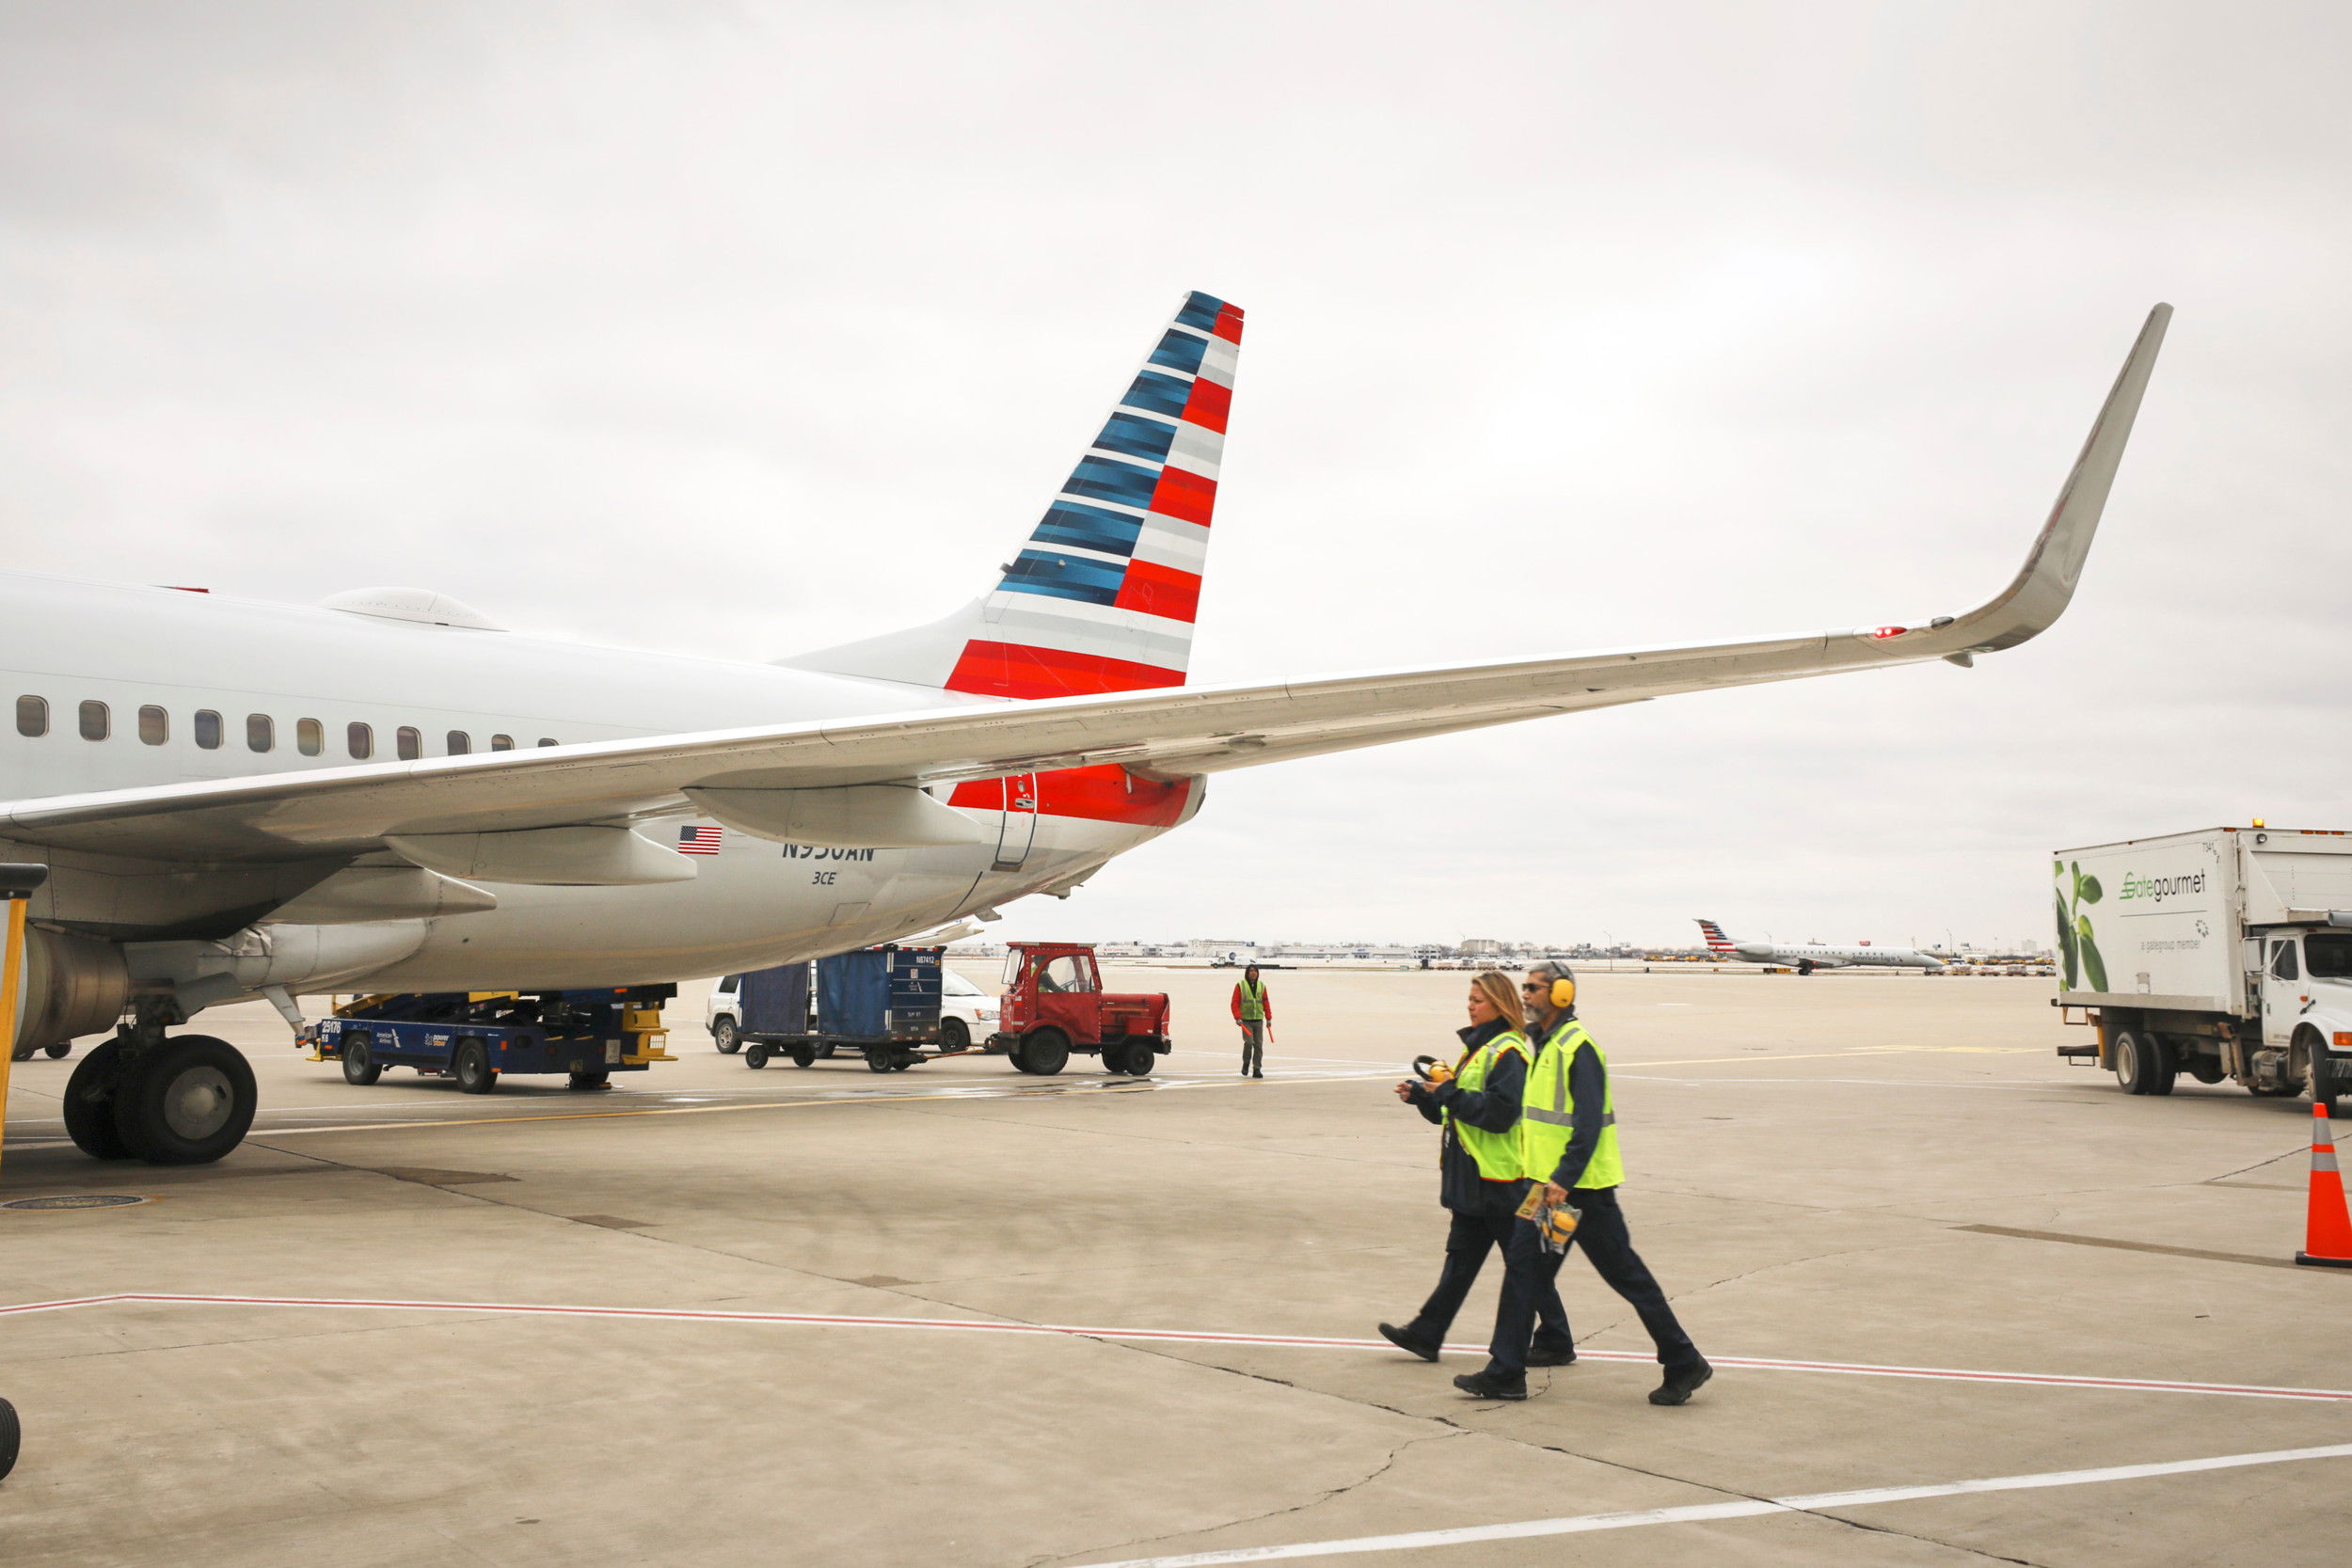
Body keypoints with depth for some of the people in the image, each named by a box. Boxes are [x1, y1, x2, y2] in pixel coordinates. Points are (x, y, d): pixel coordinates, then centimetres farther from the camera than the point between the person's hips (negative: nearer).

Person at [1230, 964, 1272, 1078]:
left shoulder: (1261, 986, 10)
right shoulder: (1240, 986, -1)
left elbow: (1266, 1002, 12)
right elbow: (1235, 1003, -3)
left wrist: (1268, 1018, 8)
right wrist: (1237, 1018, -13)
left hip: (1259, 1020, 3)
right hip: (1246, 1020, -3)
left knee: (1258, 1045, 0)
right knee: (1249, 1042, -16)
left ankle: (1257, 1070, 5)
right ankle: (1246, 1064, 8)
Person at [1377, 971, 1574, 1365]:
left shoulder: (1507, 1053, -16)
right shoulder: (1480, 1047, 15)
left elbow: (1500, 1112, -26)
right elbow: (1456, 1109, 21)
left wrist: (1451, 1092, -22)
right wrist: (1420, 1095, 8)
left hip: (1501, 1178, -10)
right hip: (1474, 1176, 10)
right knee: (1461, 1257, 13)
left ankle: (1556, 1343, 11)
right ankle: (1427, 1333, 17)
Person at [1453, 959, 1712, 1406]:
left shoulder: (1577, 1047, -16)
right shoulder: (1544, 1044, 14)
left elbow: (1589, 1123, -22)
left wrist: (1564, 1179, -27)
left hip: (1580, 1186, -9)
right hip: (1547, 1183, 10)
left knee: (1627, 1275, 0)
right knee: (1523, 1268, 6)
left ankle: (1684, 1364, 12)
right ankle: (1505, 1373, 10)